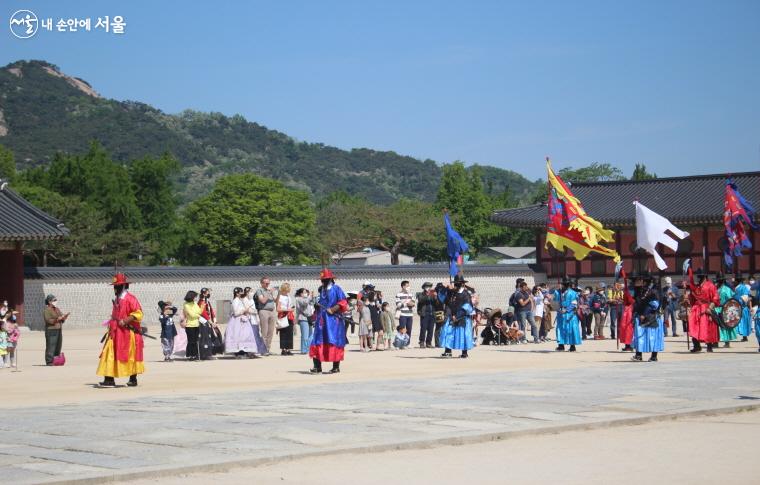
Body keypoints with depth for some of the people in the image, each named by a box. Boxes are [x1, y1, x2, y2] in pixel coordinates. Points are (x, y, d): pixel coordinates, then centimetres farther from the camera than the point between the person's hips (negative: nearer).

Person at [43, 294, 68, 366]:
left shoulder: (57, 309, 20)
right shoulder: (47, 310, -6)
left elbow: (62, 319, 18)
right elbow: (48, 320, -16)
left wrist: (64, 318, -4)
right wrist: (57, 319, -25)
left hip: (59, 330, 8)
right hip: (51, 330, -8)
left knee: (58, 346, 8)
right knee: (51, 346, -9)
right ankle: (49, 361, -7)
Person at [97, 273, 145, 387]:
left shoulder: (130, 299, -13)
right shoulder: (117, 299, 13)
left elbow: (138, 313, -18)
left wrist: (125, 321, -24)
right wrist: (112, 323, 12)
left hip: (128, 333, -8)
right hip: (116, 333, 8)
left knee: (131, 356, 3)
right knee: (110, 354, -1)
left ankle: (133, 379, 15)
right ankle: (109, 379, -1)